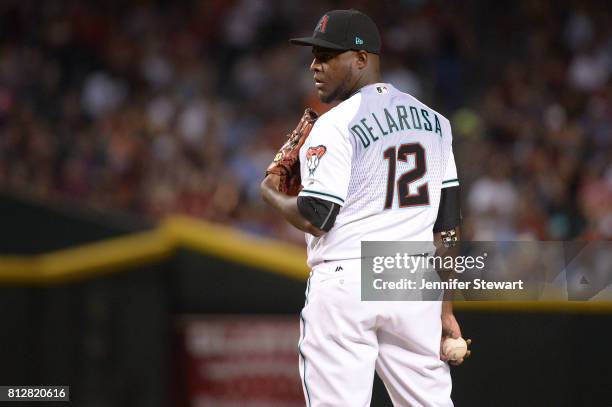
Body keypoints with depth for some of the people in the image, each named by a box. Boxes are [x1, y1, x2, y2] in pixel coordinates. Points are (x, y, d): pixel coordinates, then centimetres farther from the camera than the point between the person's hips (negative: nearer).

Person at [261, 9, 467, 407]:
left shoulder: (335, 126, -7)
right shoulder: (433, 120, 13)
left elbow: (314, 220, -12)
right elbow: (447, 224, 12)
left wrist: (272, 195, 8)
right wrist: (446, 308, 14)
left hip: (345, 286, -6)